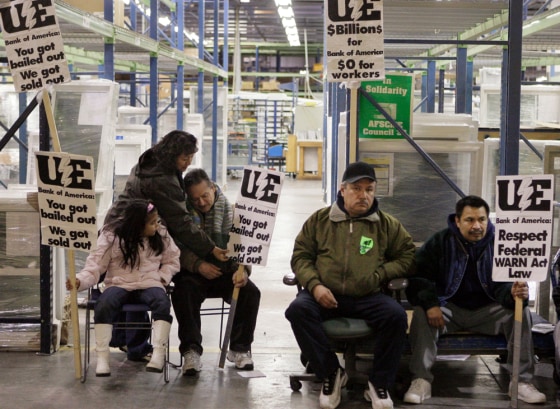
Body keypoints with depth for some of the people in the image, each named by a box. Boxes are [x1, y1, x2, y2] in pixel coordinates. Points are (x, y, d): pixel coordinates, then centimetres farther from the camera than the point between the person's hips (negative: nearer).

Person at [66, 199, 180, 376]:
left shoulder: (161, 235, 5)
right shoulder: (112, 235, -3)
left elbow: (172, 261, 16)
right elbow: (96, 263, -5)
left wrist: (161, 277, -4)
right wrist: (80, 280, -23)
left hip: (150, 284, 1)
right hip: (119, 284, -1)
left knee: (162, 303, -32)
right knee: (104, 305, -33)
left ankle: (159, 353, -33)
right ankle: (102, 357, -28)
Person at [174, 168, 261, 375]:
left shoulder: (230, 212, 1)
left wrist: (242, 269, -22)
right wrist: (197, 265, -21)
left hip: (225, 272, 2)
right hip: (193, 273, -2)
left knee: (251, 292, -23)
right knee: (183, 292, -33)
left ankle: (239, 348, -7)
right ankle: (191, 350, -26)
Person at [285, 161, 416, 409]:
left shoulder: (388, 224, 10)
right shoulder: (319, 220, 10)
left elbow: (407, 256, 13)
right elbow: (300, 256, 11)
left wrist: (379, 275, -4)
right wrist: (315, 285, -8)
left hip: (368, 298, 0)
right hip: (325, 295, 0)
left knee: (396, 315, -30)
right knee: (298, 310, -30)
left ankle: (379, 382, -9)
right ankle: (331, 373, -12)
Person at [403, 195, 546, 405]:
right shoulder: (439, 242, -5)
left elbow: (503, 285, -7)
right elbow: (418, 276, -9)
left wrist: (515, 293, -33)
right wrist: (430, 304, -28)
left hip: (487, 310, 1)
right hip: (449, 308, -1)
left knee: (521, 312, -23)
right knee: (421, 313, -31)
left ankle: (522, 381, -17)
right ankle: (421, 380, -28)